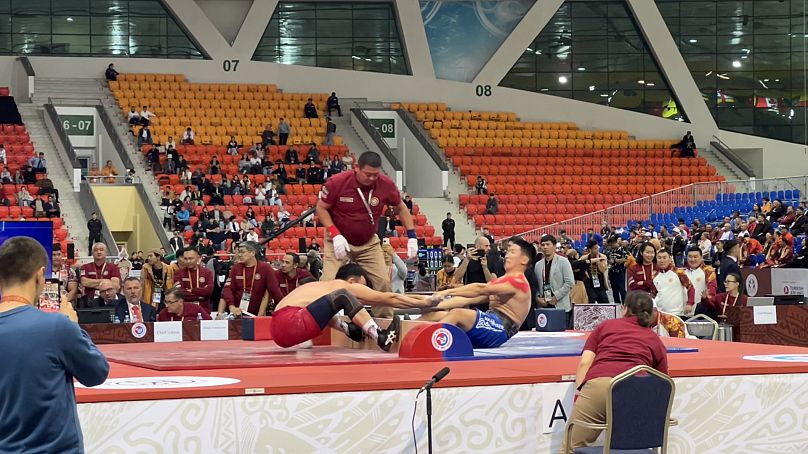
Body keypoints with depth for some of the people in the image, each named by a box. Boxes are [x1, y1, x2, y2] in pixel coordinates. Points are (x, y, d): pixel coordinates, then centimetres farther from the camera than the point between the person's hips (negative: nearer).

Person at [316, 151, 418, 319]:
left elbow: (401, 207, 5)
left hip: (369, 243, 3)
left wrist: (412, 236, -3)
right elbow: (321, 208, -8)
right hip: (339, 241, -3)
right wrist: (335, 235, -20)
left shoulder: (386, 184, -12)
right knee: (329, 282, -15)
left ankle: (385, 318, 15)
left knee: (383, 282, -3)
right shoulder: (337, 182, -20)